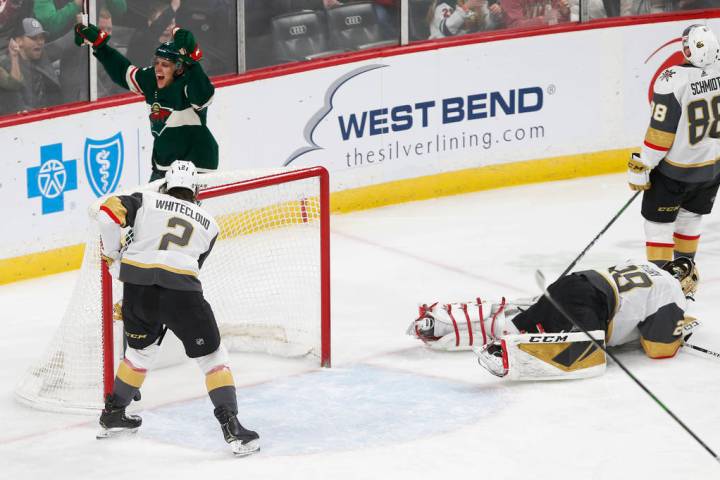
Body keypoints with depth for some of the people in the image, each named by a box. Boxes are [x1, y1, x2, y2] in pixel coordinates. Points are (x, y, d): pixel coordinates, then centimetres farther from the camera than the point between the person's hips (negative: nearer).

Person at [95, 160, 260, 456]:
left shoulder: (146, 201, 18)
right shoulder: (208, 223, 23)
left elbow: (109, 213, 1)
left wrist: (112, 257, 16)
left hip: (137, 286, 2)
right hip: (180, 292, -2)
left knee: (141, 349, 28)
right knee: (211, 356, 9)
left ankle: (112, 416, 39)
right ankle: (232, 428, -1)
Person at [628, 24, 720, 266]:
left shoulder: (671, 81, -26)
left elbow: (660, 133, -22)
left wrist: (640, 168, -12)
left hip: (676, 169, -6)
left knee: (658, 222, 7)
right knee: (690, 218, 24)